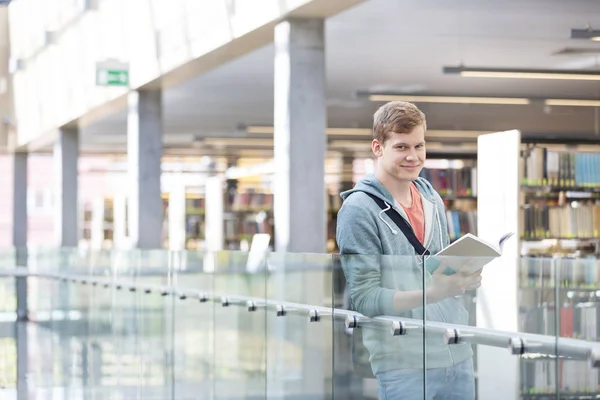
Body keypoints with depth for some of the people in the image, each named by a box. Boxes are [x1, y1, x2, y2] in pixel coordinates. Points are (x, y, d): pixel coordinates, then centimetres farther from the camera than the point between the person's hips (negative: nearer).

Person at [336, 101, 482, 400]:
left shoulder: (432, 199, 13)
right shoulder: (359, 209, -9)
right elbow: (364, 298, -13)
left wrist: (463, 280, -1)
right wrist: (432, 293, -24)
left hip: (458, 355, 7)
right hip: (403, 364, -6)